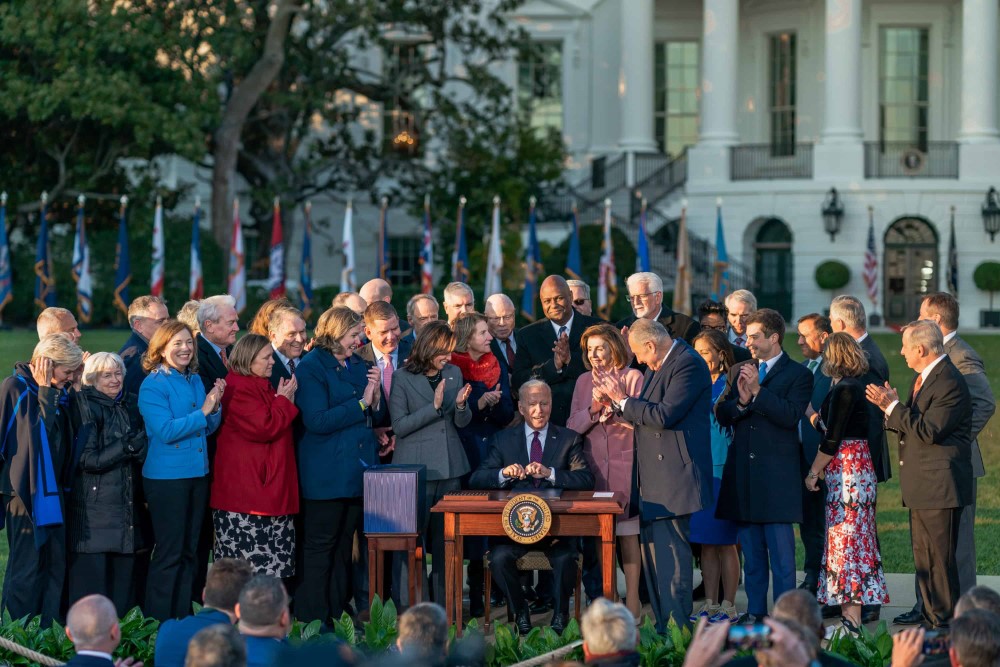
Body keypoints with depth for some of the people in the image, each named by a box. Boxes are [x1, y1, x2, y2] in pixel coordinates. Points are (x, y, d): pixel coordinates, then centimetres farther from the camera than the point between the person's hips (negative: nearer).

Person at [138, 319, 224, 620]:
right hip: (166, 477, -7)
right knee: (169, 553, -3)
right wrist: (202, 412, -18)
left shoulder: (195, 381, 10)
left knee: (189, 551, 12)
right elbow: (165, 431, -20)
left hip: (197, 472, 7)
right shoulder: (153, 385, -11)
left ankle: (182, 618, 20)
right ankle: (159, 622, 5)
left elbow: (209, 427, 12)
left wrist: (215, 406, -6)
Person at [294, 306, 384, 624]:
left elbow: (377, 415, 16)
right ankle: (312, 619, 2)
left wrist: (376, 393, -5)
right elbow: (317, 421, -19)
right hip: (326, 475, -7)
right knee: (319, 547, -3)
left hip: (357, 471, 7)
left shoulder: (358, 364, 13)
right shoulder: (311, 368, -9)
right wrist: (361, 404, -16)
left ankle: (339, 614, 17)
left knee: (344, 545, 11)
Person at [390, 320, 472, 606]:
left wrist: (461, 405, -11)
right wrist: (434, 406, -18)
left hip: (450, 465, 5)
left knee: (445, 538, 8)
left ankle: (444, 603, 14)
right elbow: (400, 426, -10)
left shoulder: (454, 373, 8)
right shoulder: (402, 378, -5)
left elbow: (463, 422, 11)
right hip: (416, 467, -5)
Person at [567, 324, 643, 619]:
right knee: (599, 535, 5)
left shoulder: (633, 378, -1)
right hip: (593, 467, 4)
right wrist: (593, 409, -11)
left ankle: (632, 601, -2)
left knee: (628, 534, -4)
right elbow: (572, 426, 6)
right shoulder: (584, 382, 12)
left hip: (625, 466, -4)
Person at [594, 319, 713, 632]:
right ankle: (662, 626, 16)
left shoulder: (688, 364, -14)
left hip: (674, 476, -10)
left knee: (671, 553, -9)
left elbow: (664, 415, -22)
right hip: (653, 479, 10)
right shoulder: (658, 367, 18)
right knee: (652, 550, 11)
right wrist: (619, 400, 4)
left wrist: (624, 401, -12)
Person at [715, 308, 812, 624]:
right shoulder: (738, 372, 15)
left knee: (781, 549, -5)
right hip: (743, 473, 5)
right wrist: (741, 401, -13)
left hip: (777, 474, -5)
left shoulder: (798, 374, 0)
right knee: (751, 550, 10)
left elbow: (791, 415, -15)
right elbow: (721, 415, 6)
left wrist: (757, 391, -17)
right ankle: (754, 612, 16)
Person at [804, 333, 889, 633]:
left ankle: (852, 621, -7)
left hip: (847, 470, -10)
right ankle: (849, 616, 14)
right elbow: (825, 425, 17)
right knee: (848, 539, 11)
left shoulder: (844, 389, -16)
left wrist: (814, 472, -10)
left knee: (847, 539, -8)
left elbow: (832, 438, -17)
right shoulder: (852, 386, 14)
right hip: (853, 470, 10)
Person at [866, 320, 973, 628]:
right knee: (923, 558, 14)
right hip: (921, 487, 10)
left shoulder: (950, 383, -17)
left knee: (940, 559, -6)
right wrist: (890, 409, 2)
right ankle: (931, 617, 22)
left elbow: (928, 431, -22)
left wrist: (892, 406, -17)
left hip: (940, 486, -10)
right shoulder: (922, 377, 15)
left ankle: (945, 623, 0)